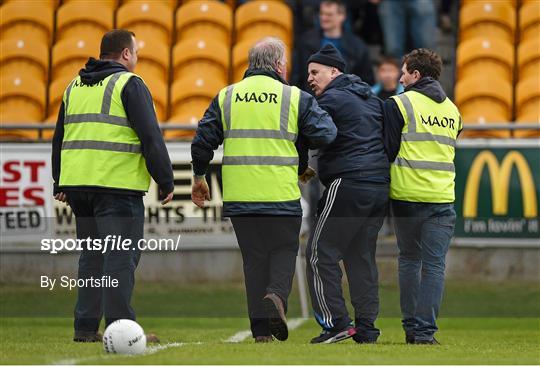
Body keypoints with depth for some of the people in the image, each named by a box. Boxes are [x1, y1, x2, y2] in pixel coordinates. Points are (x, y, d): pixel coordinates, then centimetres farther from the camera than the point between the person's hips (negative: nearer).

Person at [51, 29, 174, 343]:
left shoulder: (75, 87, 18)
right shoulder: (129, 84, -5)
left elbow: (60, 137, 23)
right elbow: (150, 135, -11)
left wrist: (60, 183, 28)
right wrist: (166, 181, -7)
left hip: (77, 184, 7)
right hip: (118, 184, -7)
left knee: (92, 256, 14)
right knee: (121, 257, -7)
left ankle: (86, 326, 11)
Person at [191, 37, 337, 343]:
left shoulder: (226, 97, 8)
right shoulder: (295, 98, -1)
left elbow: (203, 140, 7)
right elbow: (325, 134, -2)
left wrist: (199, 176, 21)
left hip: (238, 197, 3)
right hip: (282, 194, -3)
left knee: (254, 257, 9)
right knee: (284, 249, 12)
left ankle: (261, 328, 4)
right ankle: (277, 294, -16)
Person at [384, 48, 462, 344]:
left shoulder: (398, 105, -4)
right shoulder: (452, 110, 13)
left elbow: (388, 150, -4)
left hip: (407, 196, -3)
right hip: (443, 198, 3)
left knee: (409, 260, 11)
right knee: (434, 264, 0)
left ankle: (411, 327, 12)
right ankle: (425, 331, -6)